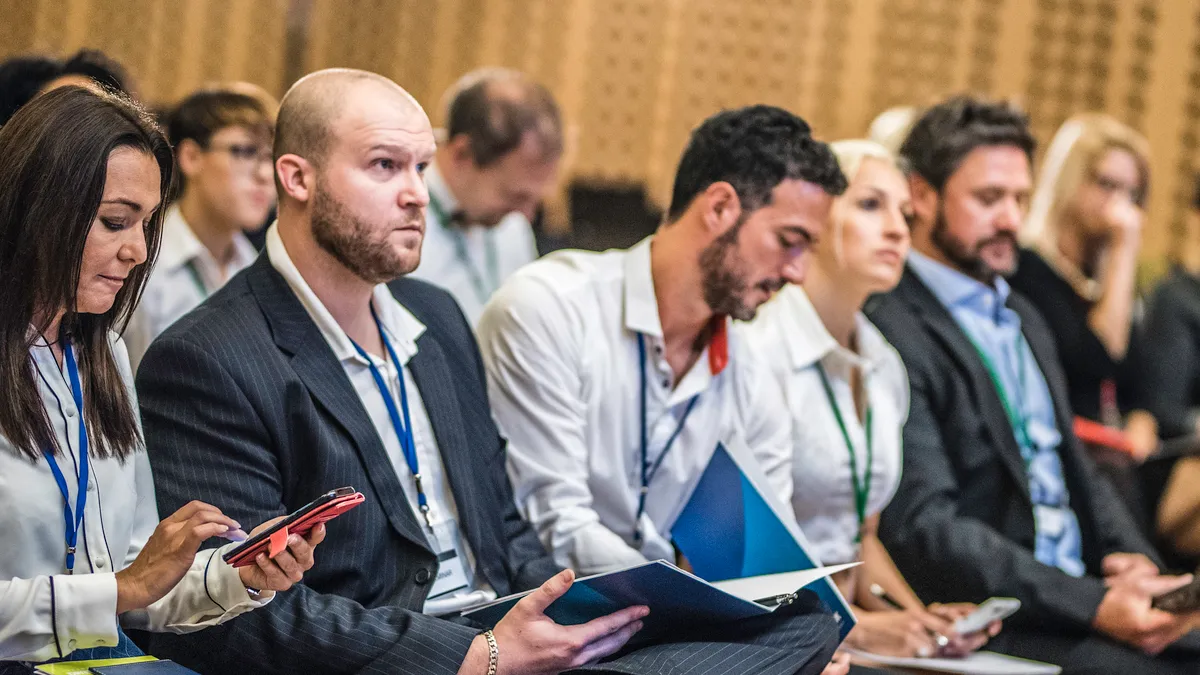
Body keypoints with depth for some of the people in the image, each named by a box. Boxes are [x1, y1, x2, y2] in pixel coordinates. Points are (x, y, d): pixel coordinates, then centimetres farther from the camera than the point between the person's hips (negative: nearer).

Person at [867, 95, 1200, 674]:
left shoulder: (1023, 319, 21)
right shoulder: (892, 331, -10)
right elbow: (925, 527, -17)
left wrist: (1130, 557, 2)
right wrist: (1094, 605, -22)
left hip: (1081, 592, 8)